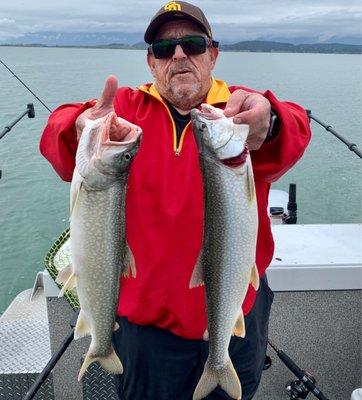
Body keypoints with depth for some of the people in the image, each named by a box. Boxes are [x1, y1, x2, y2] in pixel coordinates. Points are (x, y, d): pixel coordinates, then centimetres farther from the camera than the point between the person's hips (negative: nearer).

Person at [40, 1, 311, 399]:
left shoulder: (239, 106, -3)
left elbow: (294, 130, -25)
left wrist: (266, 125, -50)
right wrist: (81, 129, -44)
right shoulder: (127, 107, -1)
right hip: (145, 315, 0)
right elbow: (56, 132, -19)